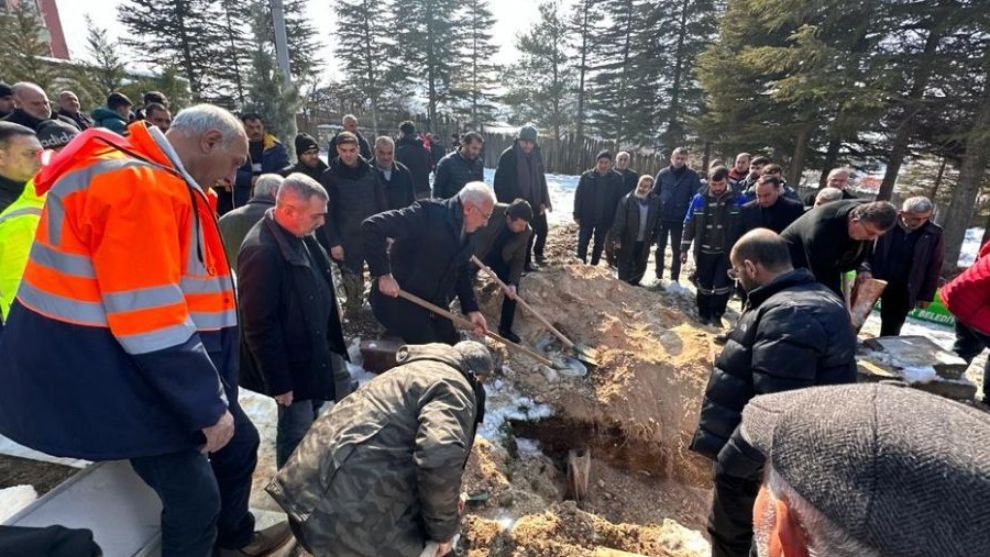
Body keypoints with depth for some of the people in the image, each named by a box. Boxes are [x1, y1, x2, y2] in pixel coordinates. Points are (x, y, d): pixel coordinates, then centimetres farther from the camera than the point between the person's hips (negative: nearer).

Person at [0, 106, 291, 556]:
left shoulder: (153, 181, 12)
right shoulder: (138, 184, -22)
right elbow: (148, 319, -28)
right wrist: (209, 406, -20)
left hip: (151, 367, 10)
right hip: (105, 376, -10)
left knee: (239, 442, 18)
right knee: (196, 497, -2)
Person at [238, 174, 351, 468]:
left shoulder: (301, 235, 0)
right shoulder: (261, 251, -29)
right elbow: (260, 326, -26)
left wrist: (333, 340, 18)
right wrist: (279, 382, -19)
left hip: (320, 346, 10)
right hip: (293, 362, -9)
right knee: (297, 432, 8)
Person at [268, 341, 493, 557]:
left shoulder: (422, 369, 20)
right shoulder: (453, 387, -11)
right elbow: (439, 457, -28)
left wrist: (446, 497, 34)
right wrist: (443, 529, -12)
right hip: (351, 512, -10)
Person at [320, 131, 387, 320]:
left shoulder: (369, 171, 4)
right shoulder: (330, 176, -3)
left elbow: (382, 202, 7)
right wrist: (333, 242, -10)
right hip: (347, 238, -2)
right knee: (352, 279, 3)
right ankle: (353, 312, 21)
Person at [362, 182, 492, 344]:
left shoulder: (468, 233, 0)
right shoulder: (429, 212, -25)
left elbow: (462, 271, 11)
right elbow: (372, 226, -29)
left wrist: (471, 309, 2)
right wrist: (383, 274, -30)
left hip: (432, 301, 8)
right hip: (398, 299, -8)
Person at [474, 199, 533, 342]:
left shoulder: (525, 232, -22)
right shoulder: (493, 211, -33)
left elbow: (518, 259, -13)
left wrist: (513, 282, -25)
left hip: (500, 259, 3)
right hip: (475, 254, -2)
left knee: (513, 290, -4)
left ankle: (505, 329, 12)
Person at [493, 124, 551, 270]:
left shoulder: (537, 155, 3)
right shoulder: (508, 156, -13)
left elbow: (541, 179, 8)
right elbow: (499, 182, -12)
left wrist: (543, 200, 4)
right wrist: (505, 204, -14)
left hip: (535, 202, 6)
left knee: (543, 229, 14)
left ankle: (538, 252, 38)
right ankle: (526, 262, 18)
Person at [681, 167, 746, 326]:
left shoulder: (738, 200, -7)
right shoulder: (699, 199, -3)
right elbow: (689, 225, 4)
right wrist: (684, 248, 3)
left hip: (727, 252, -1)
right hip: (704, 251, 1)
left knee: (722, 286, 1)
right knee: (704, 285, 11)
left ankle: (716, 315, 20)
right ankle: (703, 314, 28)